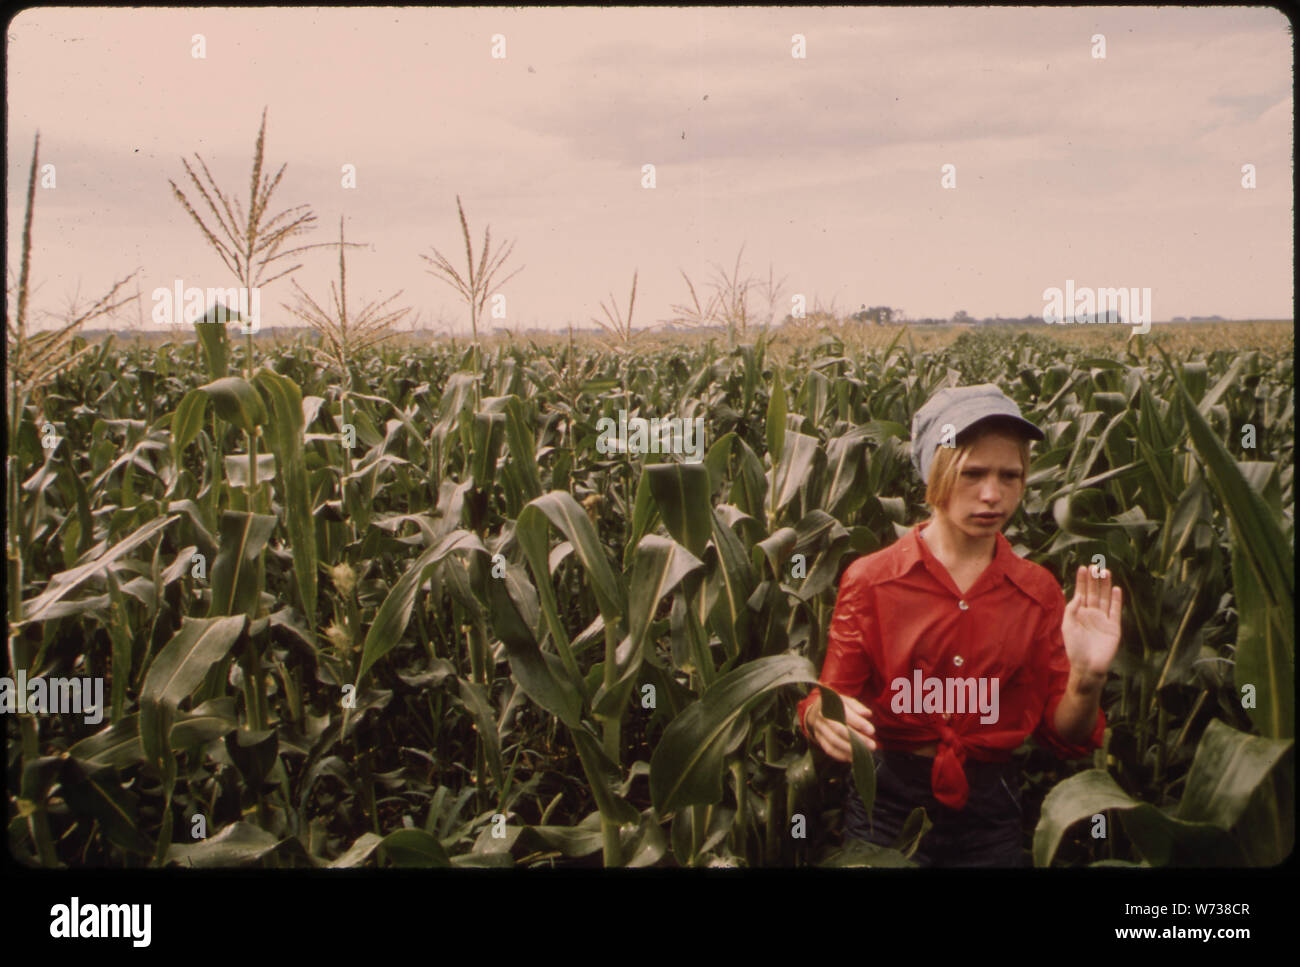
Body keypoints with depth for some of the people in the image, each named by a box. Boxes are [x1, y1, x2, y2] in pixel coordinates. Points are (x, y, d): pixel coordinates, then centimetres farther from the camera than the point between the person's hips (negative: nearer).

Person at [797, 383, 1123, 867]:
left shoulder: (1039, 591, 1)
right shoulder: (870, 580, -6)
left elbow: (1062, 735, 2)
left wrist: (1085, 680, -19)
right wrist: (823, 718, -29)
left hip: (992, 813, 2)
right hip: (888, 804, -2)